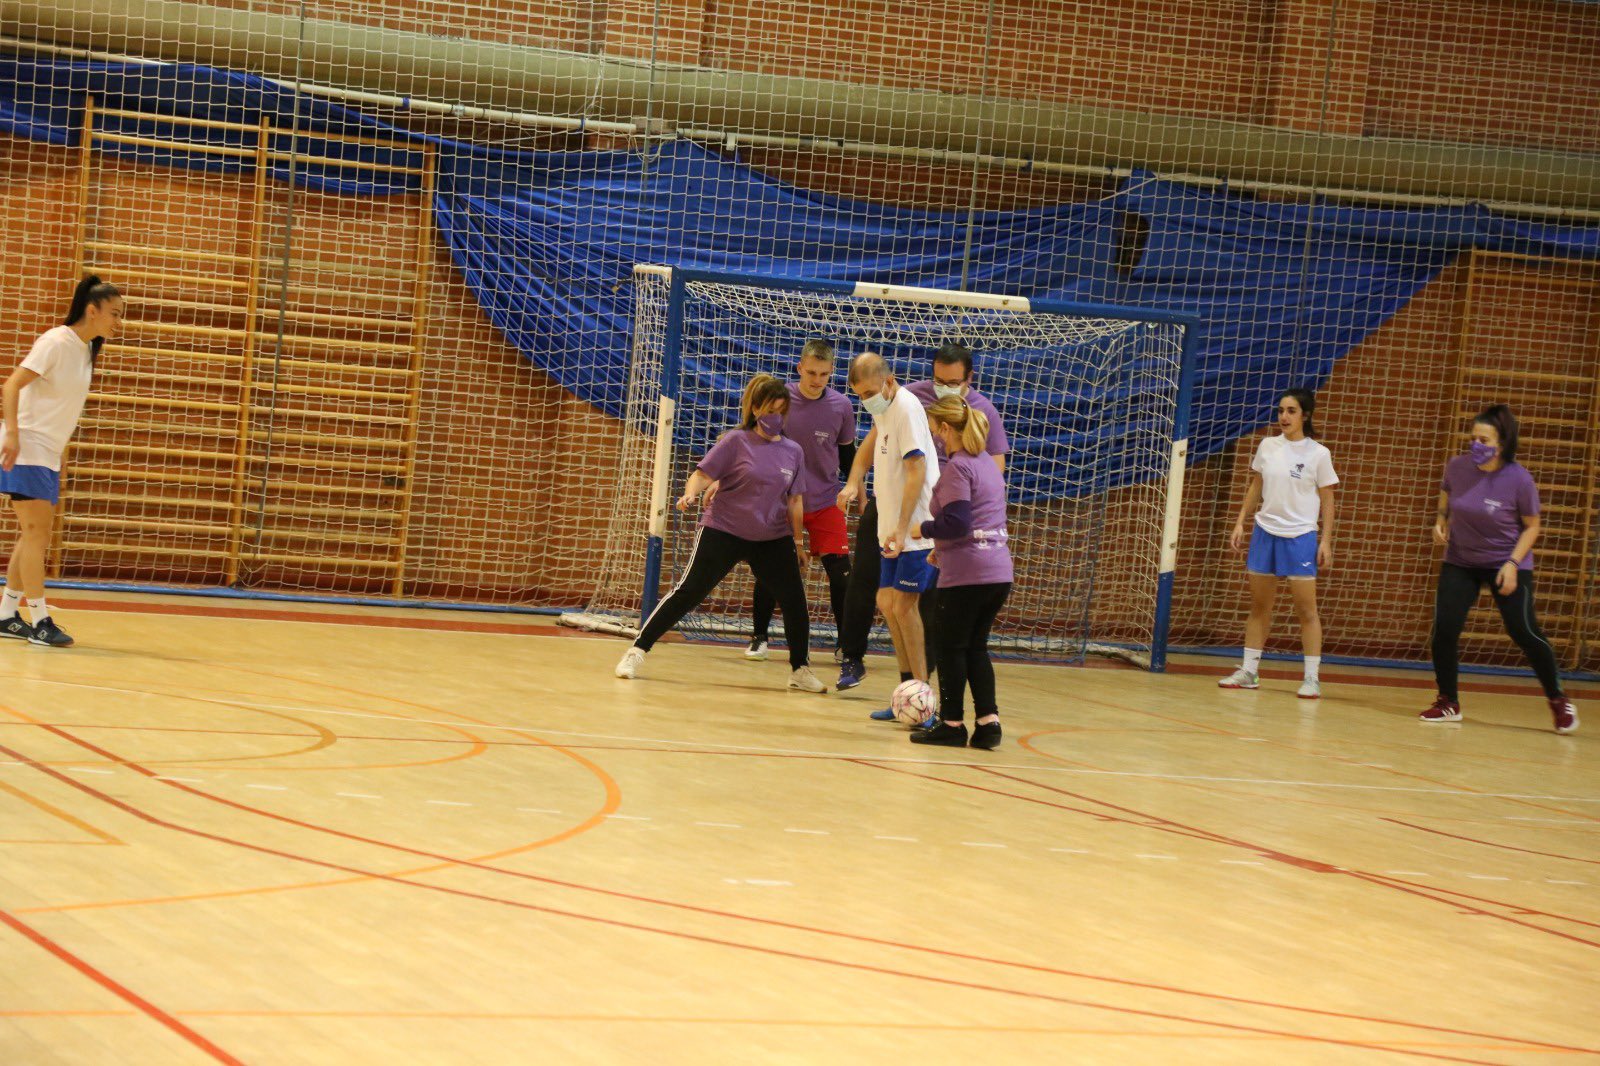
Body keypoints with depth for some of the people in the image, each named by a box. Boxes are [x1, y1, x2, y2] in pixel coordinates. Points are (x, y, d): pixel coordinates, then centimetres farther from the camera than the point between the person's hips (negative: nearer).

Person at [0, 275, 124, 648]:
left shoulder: (87, 349, 9)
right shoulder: (56, 342, -14)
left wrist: (55, 452, 14)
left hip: (48, 454, 9)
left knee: (36, 535, 9)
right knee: (36, 531, -11)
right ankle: (40, 621, -11)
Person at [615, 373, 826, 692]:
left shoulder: (793, 451, 4)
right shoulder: (736, 442, -7)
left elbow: (794, 501, 10)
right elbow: (703, 475, -11)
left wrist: (797, 542, 11)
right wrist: (690, 495, -31)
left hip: (773, 540, 4)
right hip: (723, 532, -4)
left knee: (794, 600, -2)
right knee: (688, 592, -8)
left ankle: (800, 670, 16)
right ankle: (637, 651, -1)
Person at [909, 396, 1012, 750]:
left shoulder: (957, 467, -11)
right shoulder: (988, 464, 16)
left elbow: (956, 522, -19)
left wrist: (920, 529, -8)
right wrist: (943, 546, 24)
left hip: (966, 574, -8)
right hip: (1000, 571, 8)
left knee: (952, 647, 5)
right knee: (975, 647, 14)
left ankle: (952, 723, 11)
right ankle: (987, 721, 6)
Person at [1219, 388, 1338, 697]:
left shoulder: (1318, 454, -6)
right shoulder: (1268, 446, 4)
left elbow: (1327, 502, -2)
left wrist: (1326, 542, -7)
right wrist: (1240, 523, 8)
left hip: (1300, 537, -4)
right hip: (1265, 532, 4)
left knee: (1306, 610, -4)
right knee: (1259, 606, 8)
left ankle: (1312, 678, -1)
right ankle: (1248, 671, 14)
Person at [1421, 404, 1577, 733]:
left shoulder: (1519, 480, -20)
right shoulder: (1457, 467, -11)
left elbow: (1531, 526, -7)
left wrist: (1513, 564, -18)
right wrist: (1441, 520, -4)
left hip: (1506, 563, -3)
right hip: (1460, 561, 3)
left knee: (1523, 632, -7)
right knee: (1444, 629, -9)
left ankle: (1558, 700, 13)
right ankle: (1448, 703, 8)